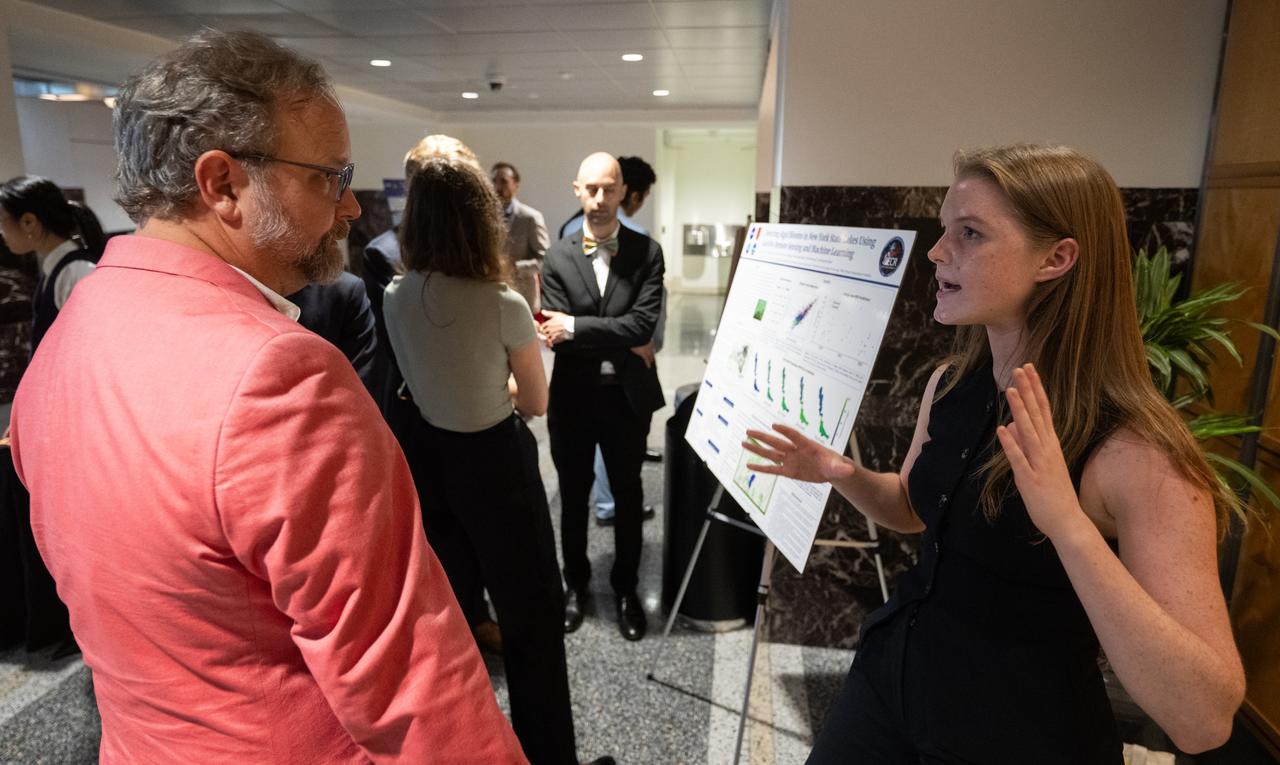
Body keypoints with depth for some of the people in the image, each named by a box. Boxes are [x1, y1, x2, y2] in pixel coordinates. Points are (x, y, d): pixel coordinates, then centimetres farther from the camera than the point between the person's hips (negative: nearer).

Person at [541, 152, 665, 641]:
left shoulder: (647, 252, -4)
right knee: (573, 495, 16)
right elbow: (557, 333, -10)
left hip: (627, 396, 0)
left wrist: (575, 327, -21)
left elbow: (643, 324, -16)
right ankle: (576, 583, 38)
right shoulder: (557, 258, -3)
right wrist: (620, 340, -21)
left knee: (627, 496, 14)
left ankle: (625, 587, 35)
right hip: (573, 396, 1)